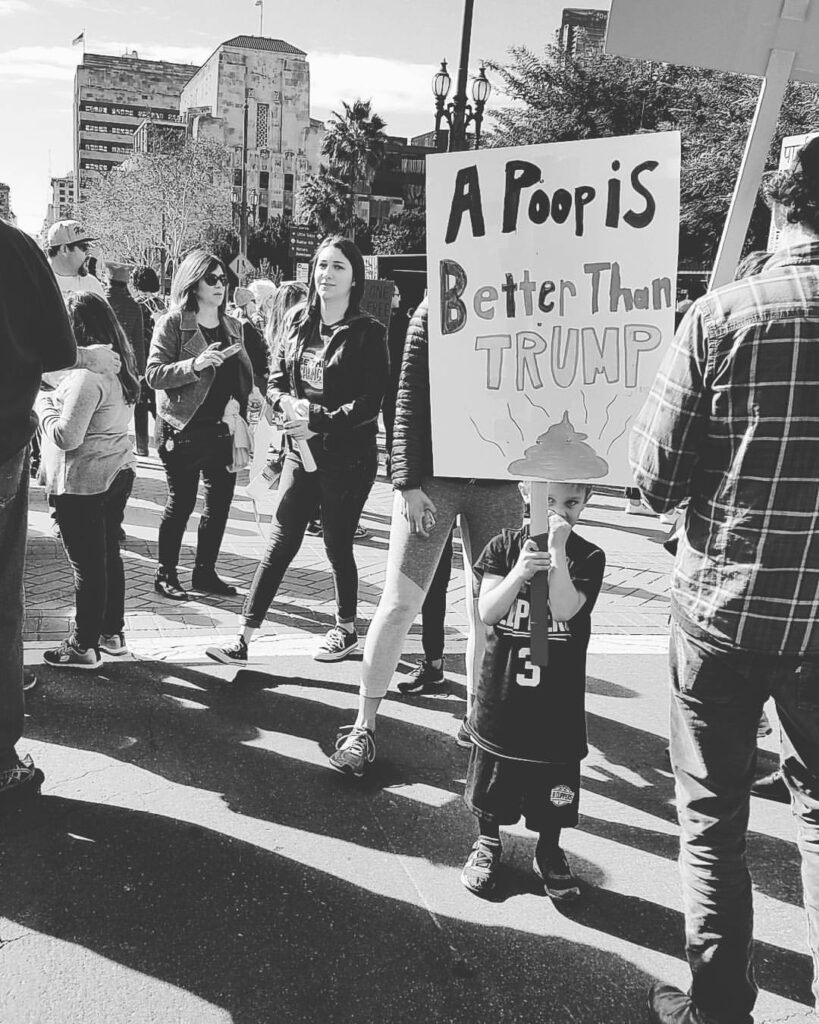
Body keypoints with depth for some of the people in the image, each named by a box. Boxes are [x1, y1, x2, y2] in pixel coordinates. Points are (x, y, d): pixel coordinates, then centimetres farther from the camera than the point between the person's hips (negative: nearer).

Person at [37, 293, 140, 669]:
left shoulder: (87, 373, -22)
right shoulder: (119, 365, 8)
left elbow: (66, 437, -22)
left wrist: (43, 402, -7)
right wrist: (55, 396, 9)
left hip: (83, 483, -9)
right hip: (117, 472, 9)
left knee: (87, 564, 1)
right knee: (108, 554, 17)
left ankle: (83, 647, 13)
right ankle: (112, 632, 29)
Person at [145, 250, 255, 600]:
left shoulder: (232, 326, 12)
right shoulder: (172, 323, -6)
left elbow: (244, 376, 20)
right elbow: (153, 374, -13)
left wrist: (241, 404, 1)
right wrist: (194, 364, -26)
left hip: (224, 430, 6)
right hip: (185, 429, -6)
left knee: (220, 501, 8)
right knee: (181, 503, 0)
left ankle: (206, 572, 22)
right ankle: (165, 574, 15)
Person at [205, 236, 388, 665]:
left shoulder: (367, 333, -9)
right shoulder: (298, 321, 6)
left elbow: (370, 403, -15)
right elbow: (275, 380, 11)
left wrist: (318, 421, -20)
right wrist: (288, 404, -11)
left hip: (347, 456, -4)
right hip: (301, 451, 4)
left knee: (337, 545, 9)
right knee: (280, 543, 3)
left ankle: (346, 629, 32)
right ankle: (243, 638, 6)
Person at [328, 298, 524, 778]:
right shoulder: (436, 310, -3)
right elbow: (410, 401, -5)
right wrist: (409, 483, -10)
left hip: (500, 486, 3)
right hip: (433, 479, -3)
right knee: (400, 603, -1)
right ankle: (364, 725, 13)